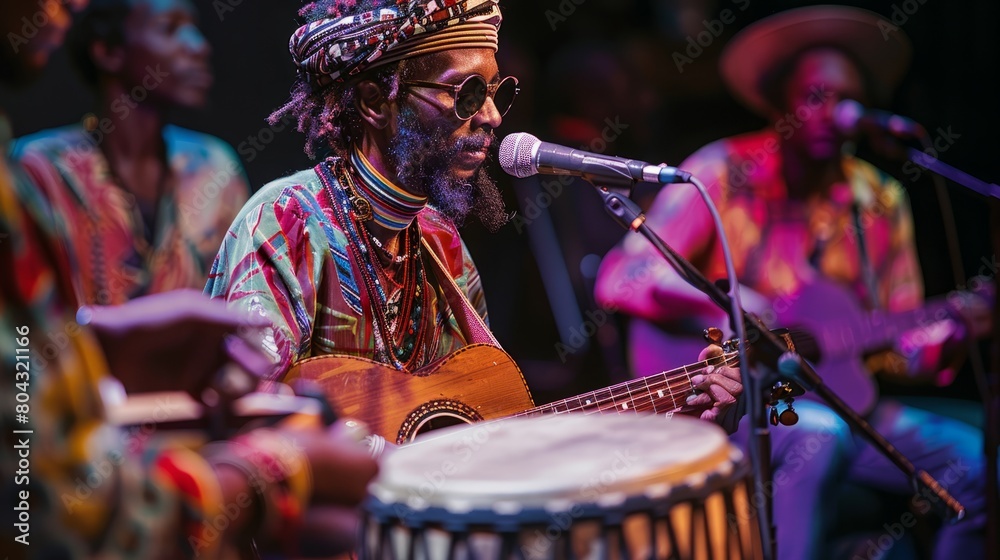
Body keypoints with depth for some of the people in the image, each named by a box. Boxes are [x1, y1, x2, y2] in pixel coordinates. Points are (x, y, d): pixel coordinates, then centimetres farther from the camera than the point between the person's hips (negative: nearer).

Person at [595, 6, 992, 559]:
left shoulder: (881, 201, 7)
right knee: (821, 436, -36)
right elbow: (620, 276, -17)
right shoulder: (725, 172, -8)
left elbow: (902, 338, 11)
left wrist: (947, 335, -11)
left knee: (974, 461, -14)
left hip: (841, 392, 5)